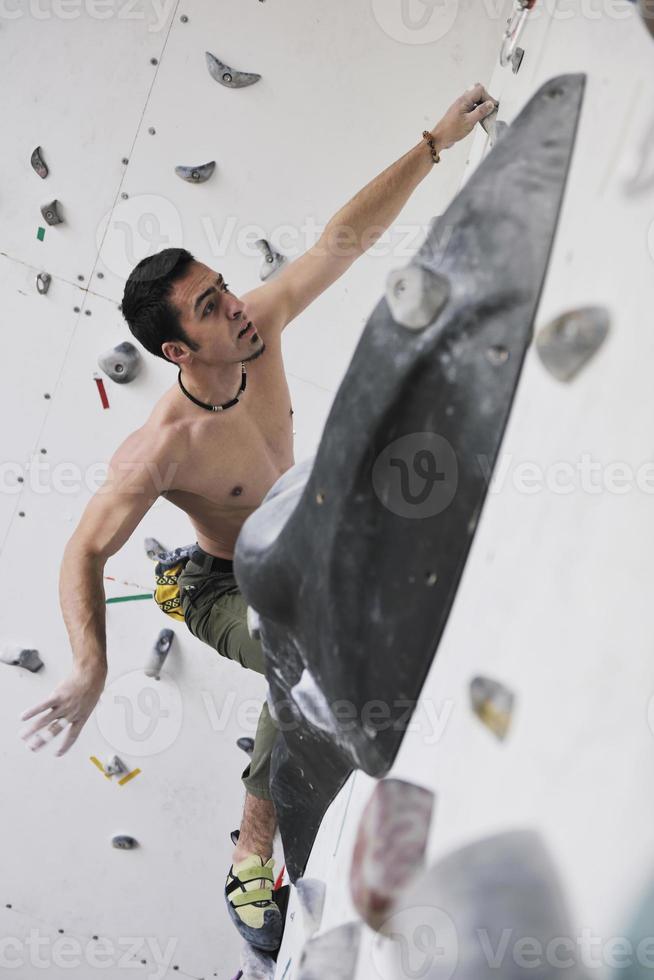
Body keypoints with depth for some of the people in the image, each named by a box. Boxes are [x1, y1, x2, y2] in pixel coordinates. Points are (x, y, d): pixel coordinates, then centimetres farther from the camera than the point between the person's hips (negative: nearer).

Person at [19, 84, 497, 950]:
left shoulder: (259, 327, -20)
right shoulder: (162, 449, -35)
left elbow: (344, 239, -19)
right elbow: (84, 553, -29)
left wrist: (434, 145, -24)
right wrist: (91, 669, -43)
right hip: (231, 588, -7)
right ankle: (253, 858, -17)